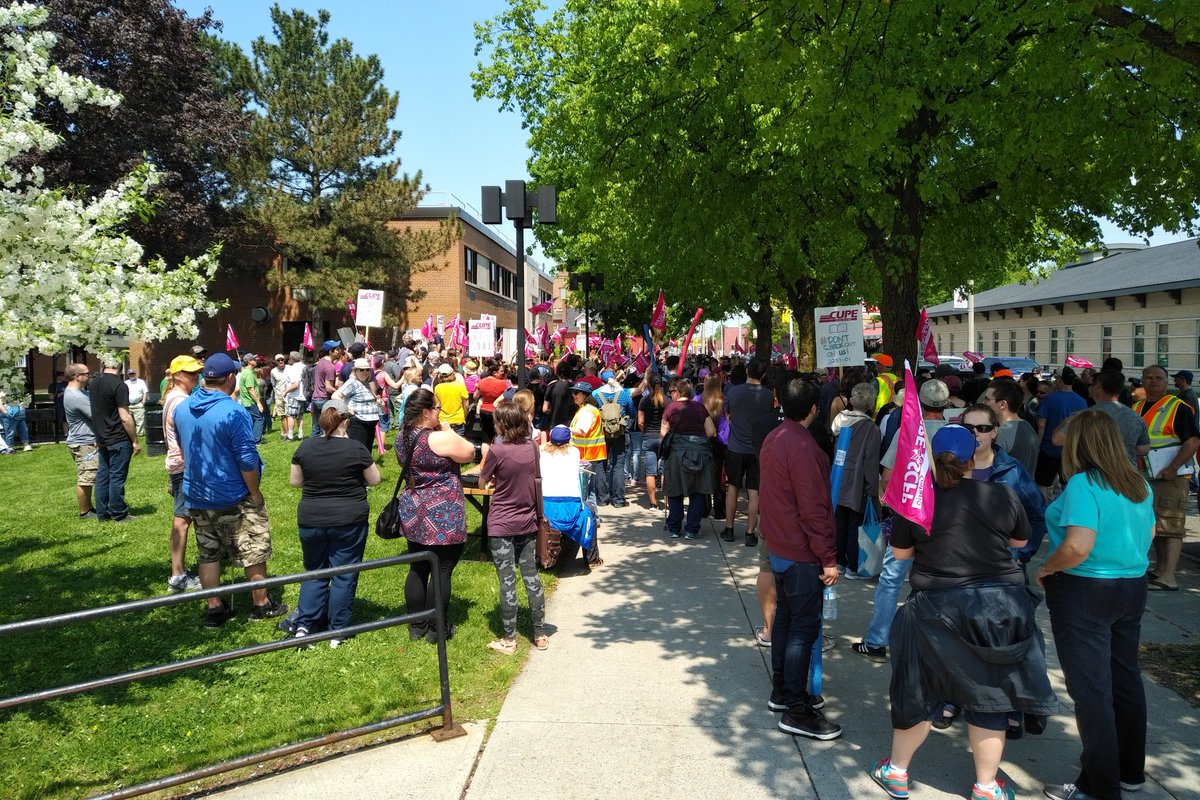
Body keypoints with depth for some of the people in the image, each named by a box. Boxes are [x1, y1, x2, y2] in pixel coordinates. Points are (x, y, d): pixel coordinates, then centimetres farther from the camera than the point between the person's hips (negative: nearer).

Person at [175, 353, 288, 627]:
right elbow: (247, 459, -21)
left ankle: (214, 609, 21)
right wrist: (255, 493, -9)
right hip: (232, 498, -6)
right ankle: (261, 604, 20)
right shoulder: (234, 412, -22)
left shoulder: (182, 409, 2)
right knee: (253, 550, 9)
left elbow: (184, 449, 15)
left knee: (208, 553, 15)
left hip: (196, 496, 6)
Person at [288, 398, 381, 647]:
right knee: (344, 576, 8)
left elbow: (294, 481, 6)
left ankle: (303, 624, 9)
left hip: (311, 520, 3)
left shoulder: (306, 447, -3)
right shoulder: (356, 449, -11)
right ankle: (337, 631, 13)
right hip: (349, 521, -3)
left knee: (314, 573, 18)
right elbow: (374, 480, 0)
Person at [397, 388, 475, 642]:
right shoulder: (439, 439, -21)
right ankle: (436, 629, 14)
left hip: (415, 514, 8)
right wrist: (448, 431, 0)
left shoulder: (403, 438, 3)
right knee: (442, 572, 4)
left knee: (418, 569, 16)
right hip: (442, 516, -8)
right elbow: (469, 453, -9)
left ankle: (416, 626, 26)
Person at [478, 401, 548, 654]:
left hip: (501, 526, -5)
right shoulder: (532, 447, -2)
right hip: (527, 522, 5)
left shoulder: (497, 450, -18)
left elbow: (483, 483, -5)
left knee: (507, 581, 2)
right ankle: (540, 634, 20)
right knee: (531, 577, 12)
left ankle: (508, 640, 11)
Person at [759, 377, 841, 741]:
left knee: (786, 616, 18)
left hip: (779, 546, 10)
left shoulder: (773, 438, 8)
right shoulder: (802, 446, -22)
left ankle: (782, 690, 30)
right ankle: (796, 710, 4)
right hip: (802, 553, -10)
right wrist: (828, 559, -17)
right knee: (804, 627, -3)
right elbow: (814, 508, -22)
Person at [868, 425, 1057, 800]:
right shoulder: (1003, 495, -6)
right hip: (1002, 606, 1)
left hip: (937, 608, 0)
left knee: (920, 690, 14)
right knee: (990, 693, 14)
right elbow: (1021, 541, 12)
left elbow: (901, 553, 3)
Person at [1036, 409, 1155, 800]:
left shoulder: (1083, 484, -19)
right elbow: (1148, 535, 18)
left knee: (1090, 690, 2)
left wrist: (1046, 569, -12)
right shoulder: (1139, 484, 5)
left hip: (1084, 592, -8)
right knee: (1125, 680, 19)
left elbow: (1077, 547, -28)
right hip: (1133, 589, 8)